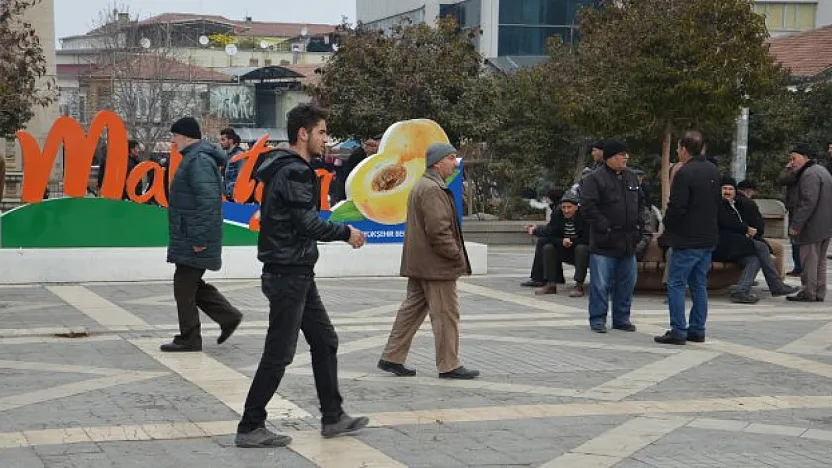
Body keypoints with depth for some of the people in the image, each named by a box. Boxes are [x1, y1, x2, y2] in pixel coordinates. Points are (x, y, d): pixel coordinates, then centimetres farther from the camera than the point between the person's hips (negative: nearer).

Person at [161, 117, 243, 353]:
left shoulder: (199, 161, -18)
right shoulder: (193, 157, 16)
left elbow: (208, 200, -25)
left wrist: (200, 238, -25)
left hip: (194, 241, -10)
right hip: (187, 237, 10)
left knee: (185, 287, -2)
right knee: (190, 285, 15)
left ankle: (189, 339, 6)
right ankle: (229, 317, 19)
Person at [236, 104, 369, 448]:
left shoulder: (291, 169, 15)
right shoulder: (294, 171, -17)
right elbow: (307, 222, -22)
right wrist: (346, 233, -9)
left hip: (297, 273, 11)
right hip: (288, 274, -11)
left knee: (325, 342, 16)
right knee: (279, 354, -4)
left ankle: (333, 418, 24)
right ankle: (250, 429, 4)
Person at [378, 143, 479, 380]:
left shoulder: (421, 186, 17)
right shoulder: (433, 189, -17)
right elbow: (439, 230, -23)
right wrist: (457, 255, -14)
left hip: (419, 263, 11)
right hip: (436, 265, -11)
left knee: (412, 309, 14)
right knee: (446, 314, -2)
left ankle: (392, 358, 17)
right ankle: (449, 365, 4)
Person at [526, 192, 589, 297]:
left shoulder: (583, 216, -17)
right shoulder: (556, 215, -3)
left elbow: (587, 239, -18)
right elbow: (550, 235, -7)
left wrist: (571, 241, -25)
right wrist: (562, 241, -24)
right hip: (565, 251, 5)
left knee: (581, 248, -36)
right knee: (548, 248, -16)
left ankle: (579, 286, -36)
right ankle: (551, 285, -18)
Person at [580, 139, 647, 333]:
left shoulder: (631, 177, 14)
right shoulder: (595, 178, -8)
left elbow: (640, 203, 23)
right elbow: (588, 206, -14)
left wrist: (640, 221, 6)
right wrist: (605, 227, -17)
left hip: (628, 241, 7)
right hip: (604, 243, -7)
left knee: (627, 283, 11)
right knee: (601, 284, -3)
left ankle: (622, 318, 21)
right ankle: (597, 319, 7)